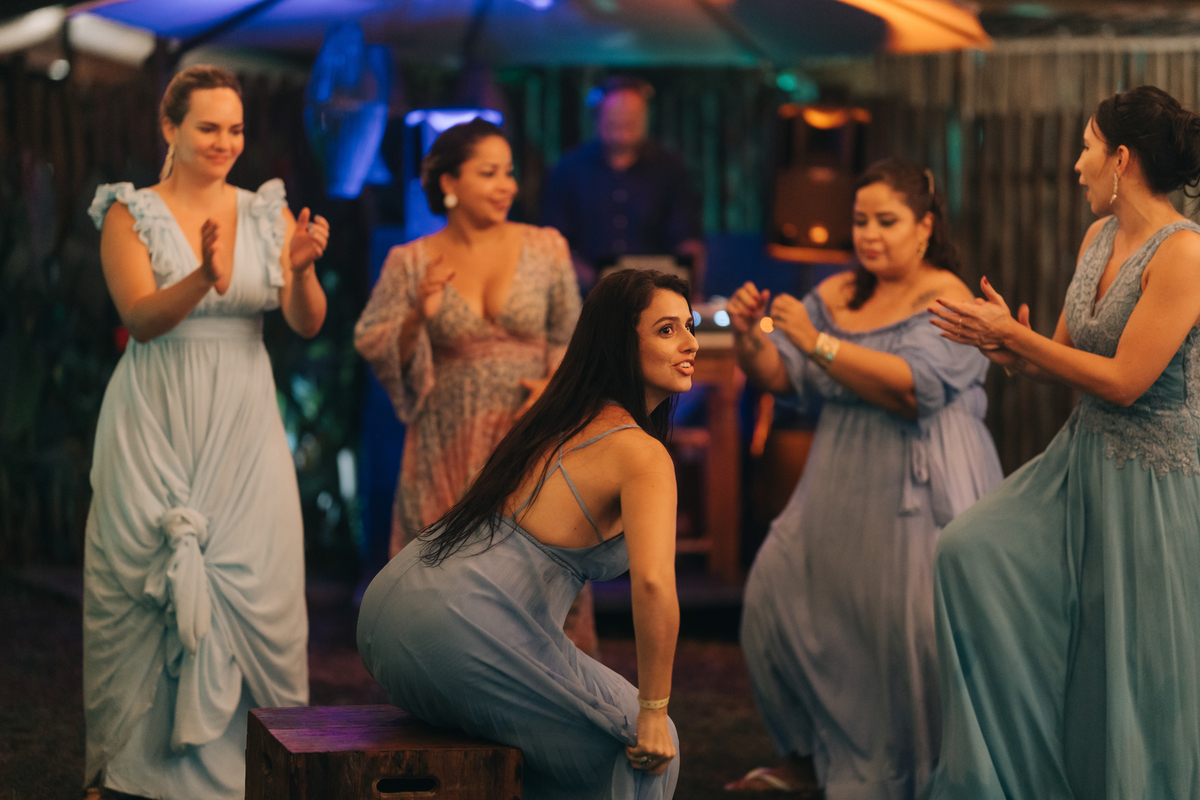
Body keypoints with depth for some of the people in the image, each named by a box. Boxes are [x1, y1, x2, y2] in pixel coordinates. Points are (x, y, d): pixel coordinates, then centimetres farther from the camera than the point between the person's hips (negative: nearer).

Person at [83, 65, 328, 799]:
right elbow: (142, 318, -13)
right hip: (157, 427, -2)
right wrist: (204, 280, -31)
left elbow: (308, 325, 0)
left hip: (243, 425, 2)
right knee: (150, 582, -1)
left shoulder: (268, 213, 8)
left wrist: (302, 268, -20)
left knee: (252, 581, -2)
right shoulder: (130, 213, 1)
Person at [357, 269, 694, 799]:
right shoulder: (641, 455, -10)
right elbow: (653, 583, -26)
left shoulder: (559, 417, 17)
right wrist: (654, 712, -15)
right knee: (644, 749, 7)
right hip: (464, 640, -9)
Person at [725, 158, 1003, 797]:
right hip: (842, 485, 7)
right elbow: (778, 377, 11)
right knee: (776, 596, 6)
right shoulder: (837, 294, 12)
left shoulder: (948, 300, -8)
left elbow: (914, 387, -23)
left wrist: (818, 342, -25)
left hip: (919, 491, -7)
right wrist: (749, 336, -11)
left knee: (915, 627, -14)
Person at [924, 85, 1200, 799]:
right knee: (973, 550, -3)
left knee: (1134, 667, 1)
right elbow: (1066, 358, 12)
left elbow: (1124, 381, -22)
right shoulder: (1099, 237, 6)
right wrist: (1012, 351, -11)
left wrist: (1011, 335, -15)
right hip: (1082, 458, 8)